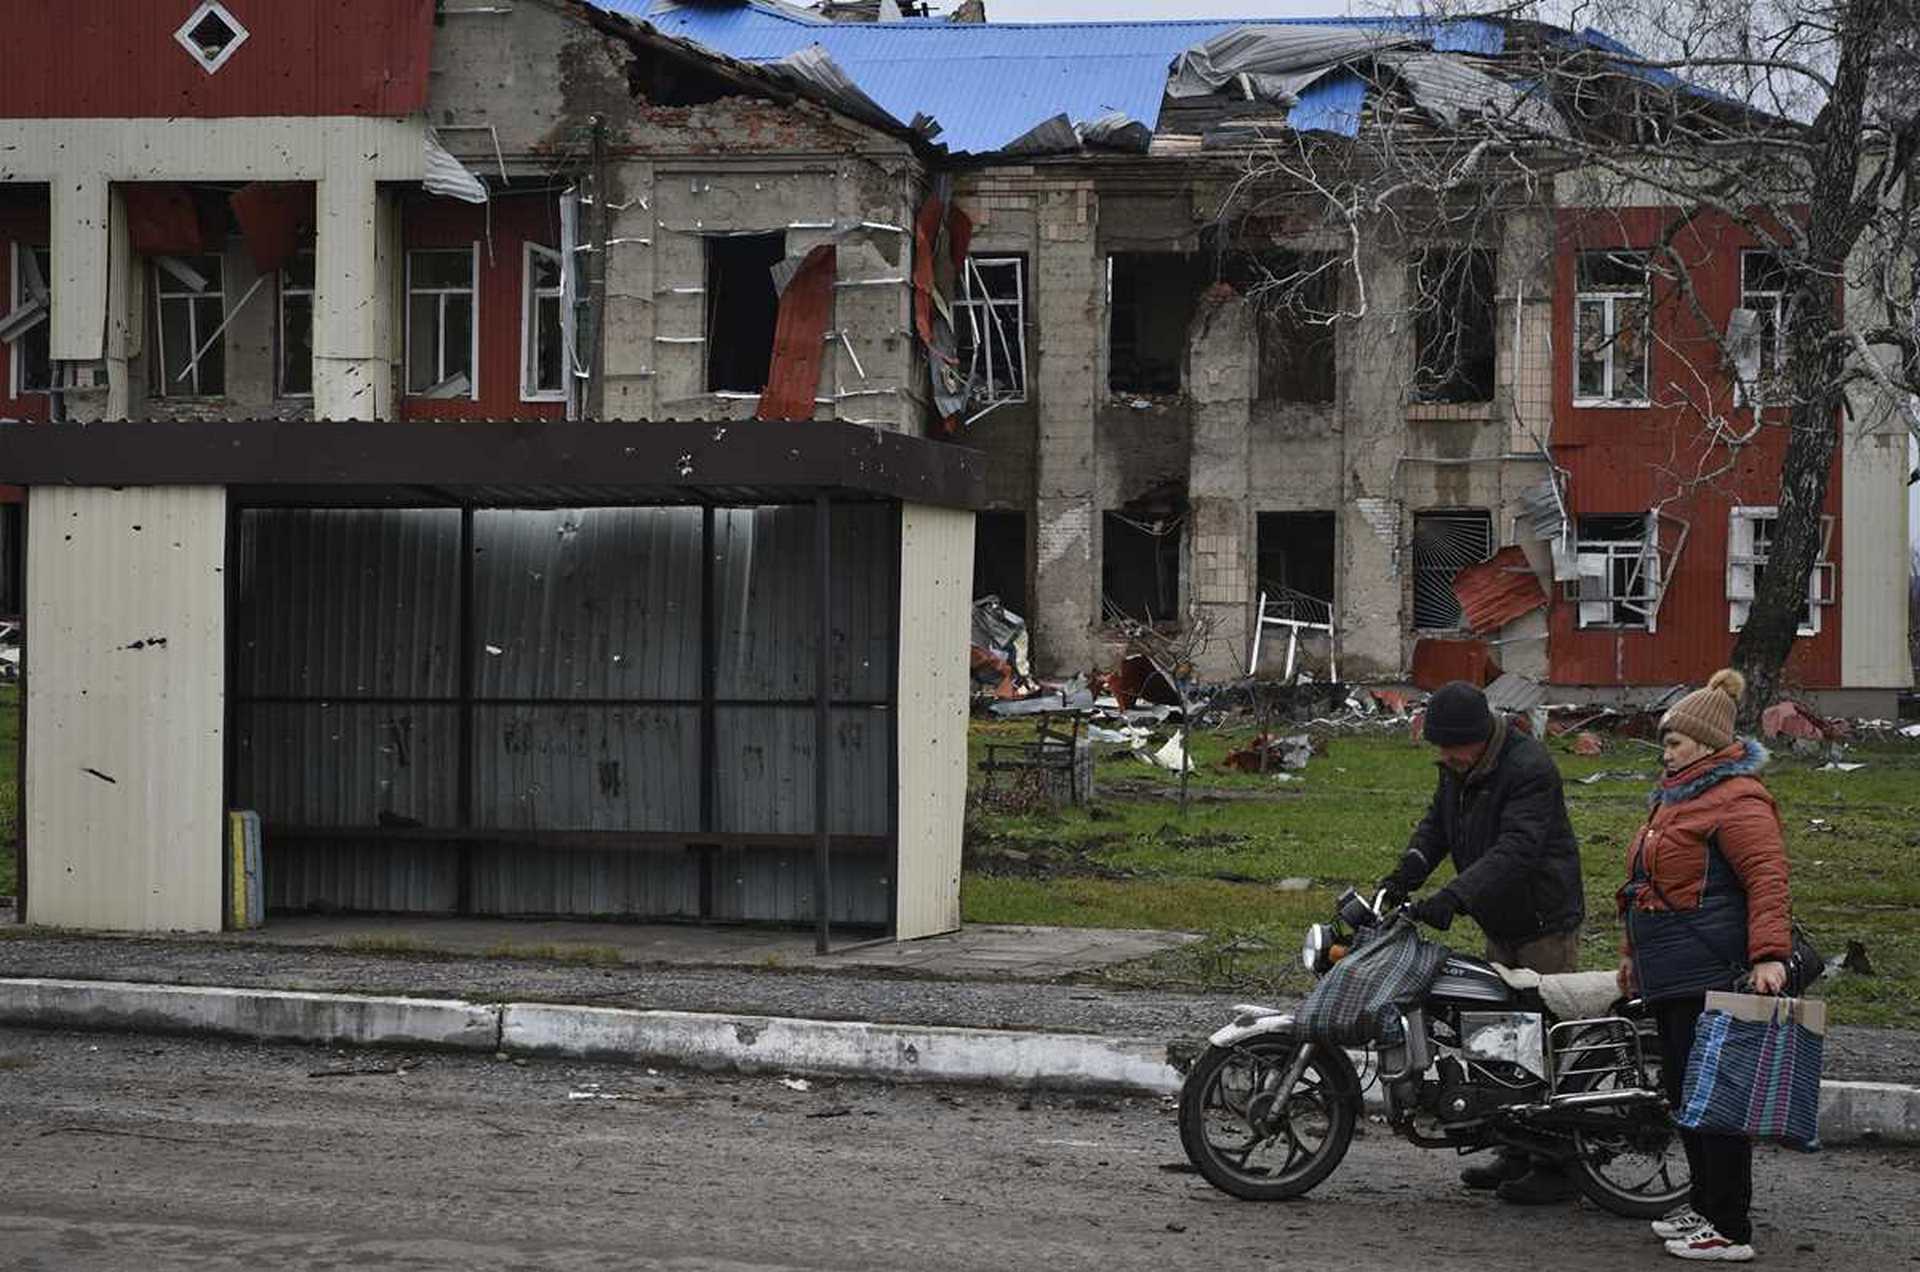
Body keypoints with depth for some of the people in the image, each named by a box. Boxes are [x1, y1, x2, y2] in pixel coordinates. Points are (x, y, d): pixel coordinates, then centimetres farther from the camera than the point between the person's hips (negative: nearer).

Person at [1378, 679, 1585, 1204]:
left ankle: (1561, 1165, -5)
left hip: (1544, 924, -9)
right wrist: (1409, 870, -10)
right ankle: (1518, 1153, 23)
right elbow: (1438, 821, 10)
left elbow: (1516, 849, -32)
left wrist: (1454, 895, -41)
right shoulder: (1458, 767, 7)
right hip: (1499, 925, 9)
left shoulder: (1528, 768, -23)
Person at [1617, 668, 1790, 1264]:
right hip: (1670, 979, 11)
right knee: (1684, 1092, 16)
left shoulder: (1737, 802, -12)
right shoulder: (1678, 796, 21)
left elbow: (1768, 880, -22)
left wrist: (1769, 954, -32)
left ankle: (1730, 1230, -5)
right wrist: (1635, 953, 32)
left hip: (1710, 980, -11)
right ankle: (1705, 1206, 26)